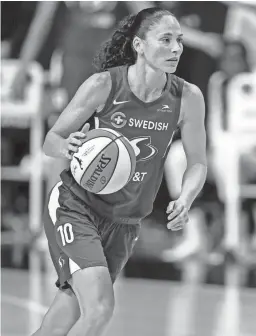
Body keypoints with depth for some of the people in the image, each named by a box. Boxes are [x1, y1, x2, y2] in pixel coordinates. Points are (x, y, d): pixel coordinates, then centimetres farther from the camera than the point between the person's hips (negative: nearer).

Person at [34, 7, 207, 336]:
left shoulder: (188, 98, -9)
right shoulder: (103, 85, -16)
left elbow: (197, 163, 3)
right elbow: (51, 140, -7)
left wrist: (184, 201, -17)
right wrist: (67, 146, -30)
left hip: (124, 223, 4)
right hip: (75, 207, -4)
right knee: (100, 308, -23)